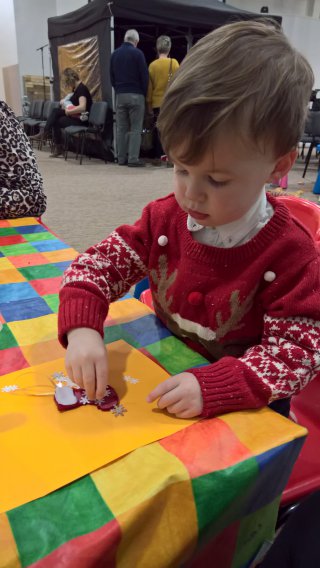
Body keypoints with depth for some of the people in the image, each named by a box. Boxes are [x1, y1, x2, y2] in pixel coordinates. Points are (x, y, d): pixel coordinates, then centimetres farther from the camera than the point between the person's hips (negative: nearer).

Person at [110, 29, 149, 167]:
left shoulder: (115, 54, 10)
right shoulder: (137, 53, -6)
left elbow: (111, 76, 13)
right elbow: (144, 76, -7)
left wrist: (117, 89, 17)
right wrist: (144, 93, 5)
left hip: (120, 95, 5)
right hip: (135, 95, -5)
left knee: (121, 128, 8)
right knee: (135, 129, -3)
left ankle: (121, 158, 10)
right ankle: (133, 159, -8)